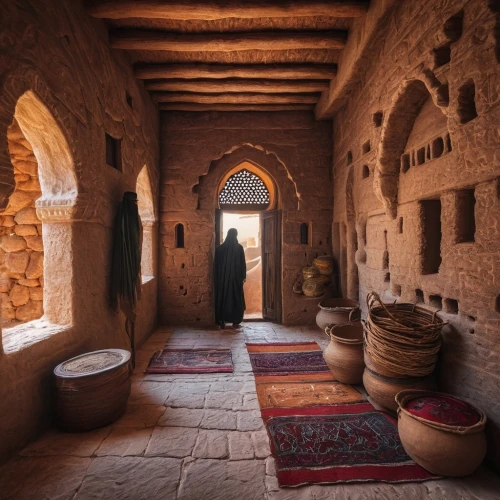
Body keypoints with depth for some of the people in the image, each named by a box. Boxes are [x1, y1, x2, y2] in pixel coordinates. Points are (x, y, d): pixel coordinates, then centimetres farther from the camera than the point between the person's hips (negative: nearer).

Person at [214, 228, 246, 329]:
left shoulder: (220, 248, 1)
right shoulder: (239, 248, -7)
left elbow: (216, 265, 4)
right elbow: (243, 263, -6)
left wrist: (218, 278, 12)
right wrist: (243, 276, 2)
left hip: (222, 278, 2)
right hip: (236, 277, -2)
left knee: (222, 298, 9)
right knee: (236, 299, 7)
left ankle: (222, 321, 10)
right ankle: (235, 322, 8)